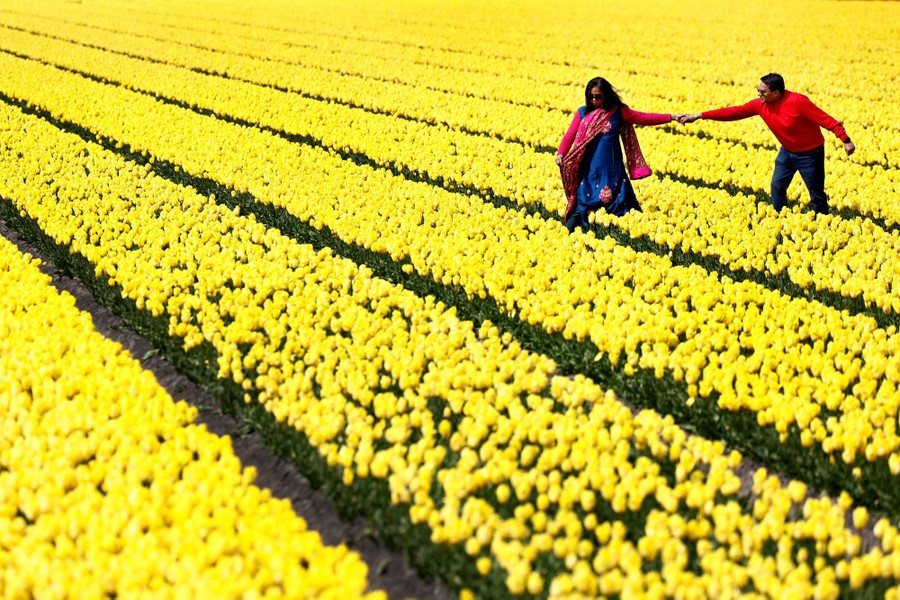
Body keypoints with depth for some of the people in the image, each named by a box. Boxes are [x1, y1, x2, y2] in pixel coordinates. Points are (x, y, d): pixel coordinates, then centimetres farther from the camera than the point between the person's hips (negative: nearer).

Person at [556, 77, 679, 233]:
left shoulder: (619, 112, 2)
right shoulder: (582, 113, 4)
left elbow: (645, 118, 3)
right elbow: (570, 136, 1)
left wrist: (672, 117, -1)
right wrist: (561, 154, -17)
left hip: (611, 168, 0)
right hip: (588, 169, 0)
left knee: (615, 205, -1)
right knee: (583, 204, -4)